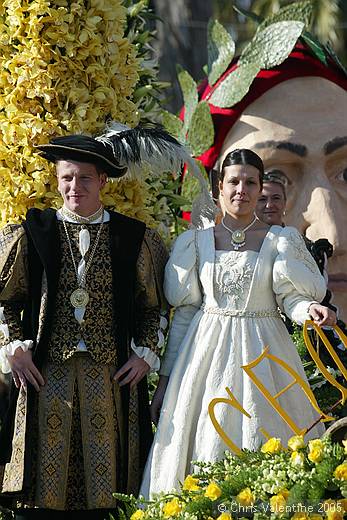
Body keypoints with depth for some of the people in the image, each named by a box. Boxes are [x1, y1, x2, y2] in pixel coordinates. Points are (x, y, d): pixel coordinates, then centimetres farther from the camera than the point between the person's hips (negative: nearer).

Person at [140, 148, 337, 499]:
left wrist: (311, 310, -27)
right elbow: (183, 312, 8)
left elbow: (292, 298, -3)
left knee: (262, 450, -5)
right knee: (201, 444, -3)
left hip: (260, 354, -1)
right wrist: (165, 377, 6)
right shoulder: (197, 241, 7)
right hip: (207, 352, 1)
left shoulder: (280, 240, 4)